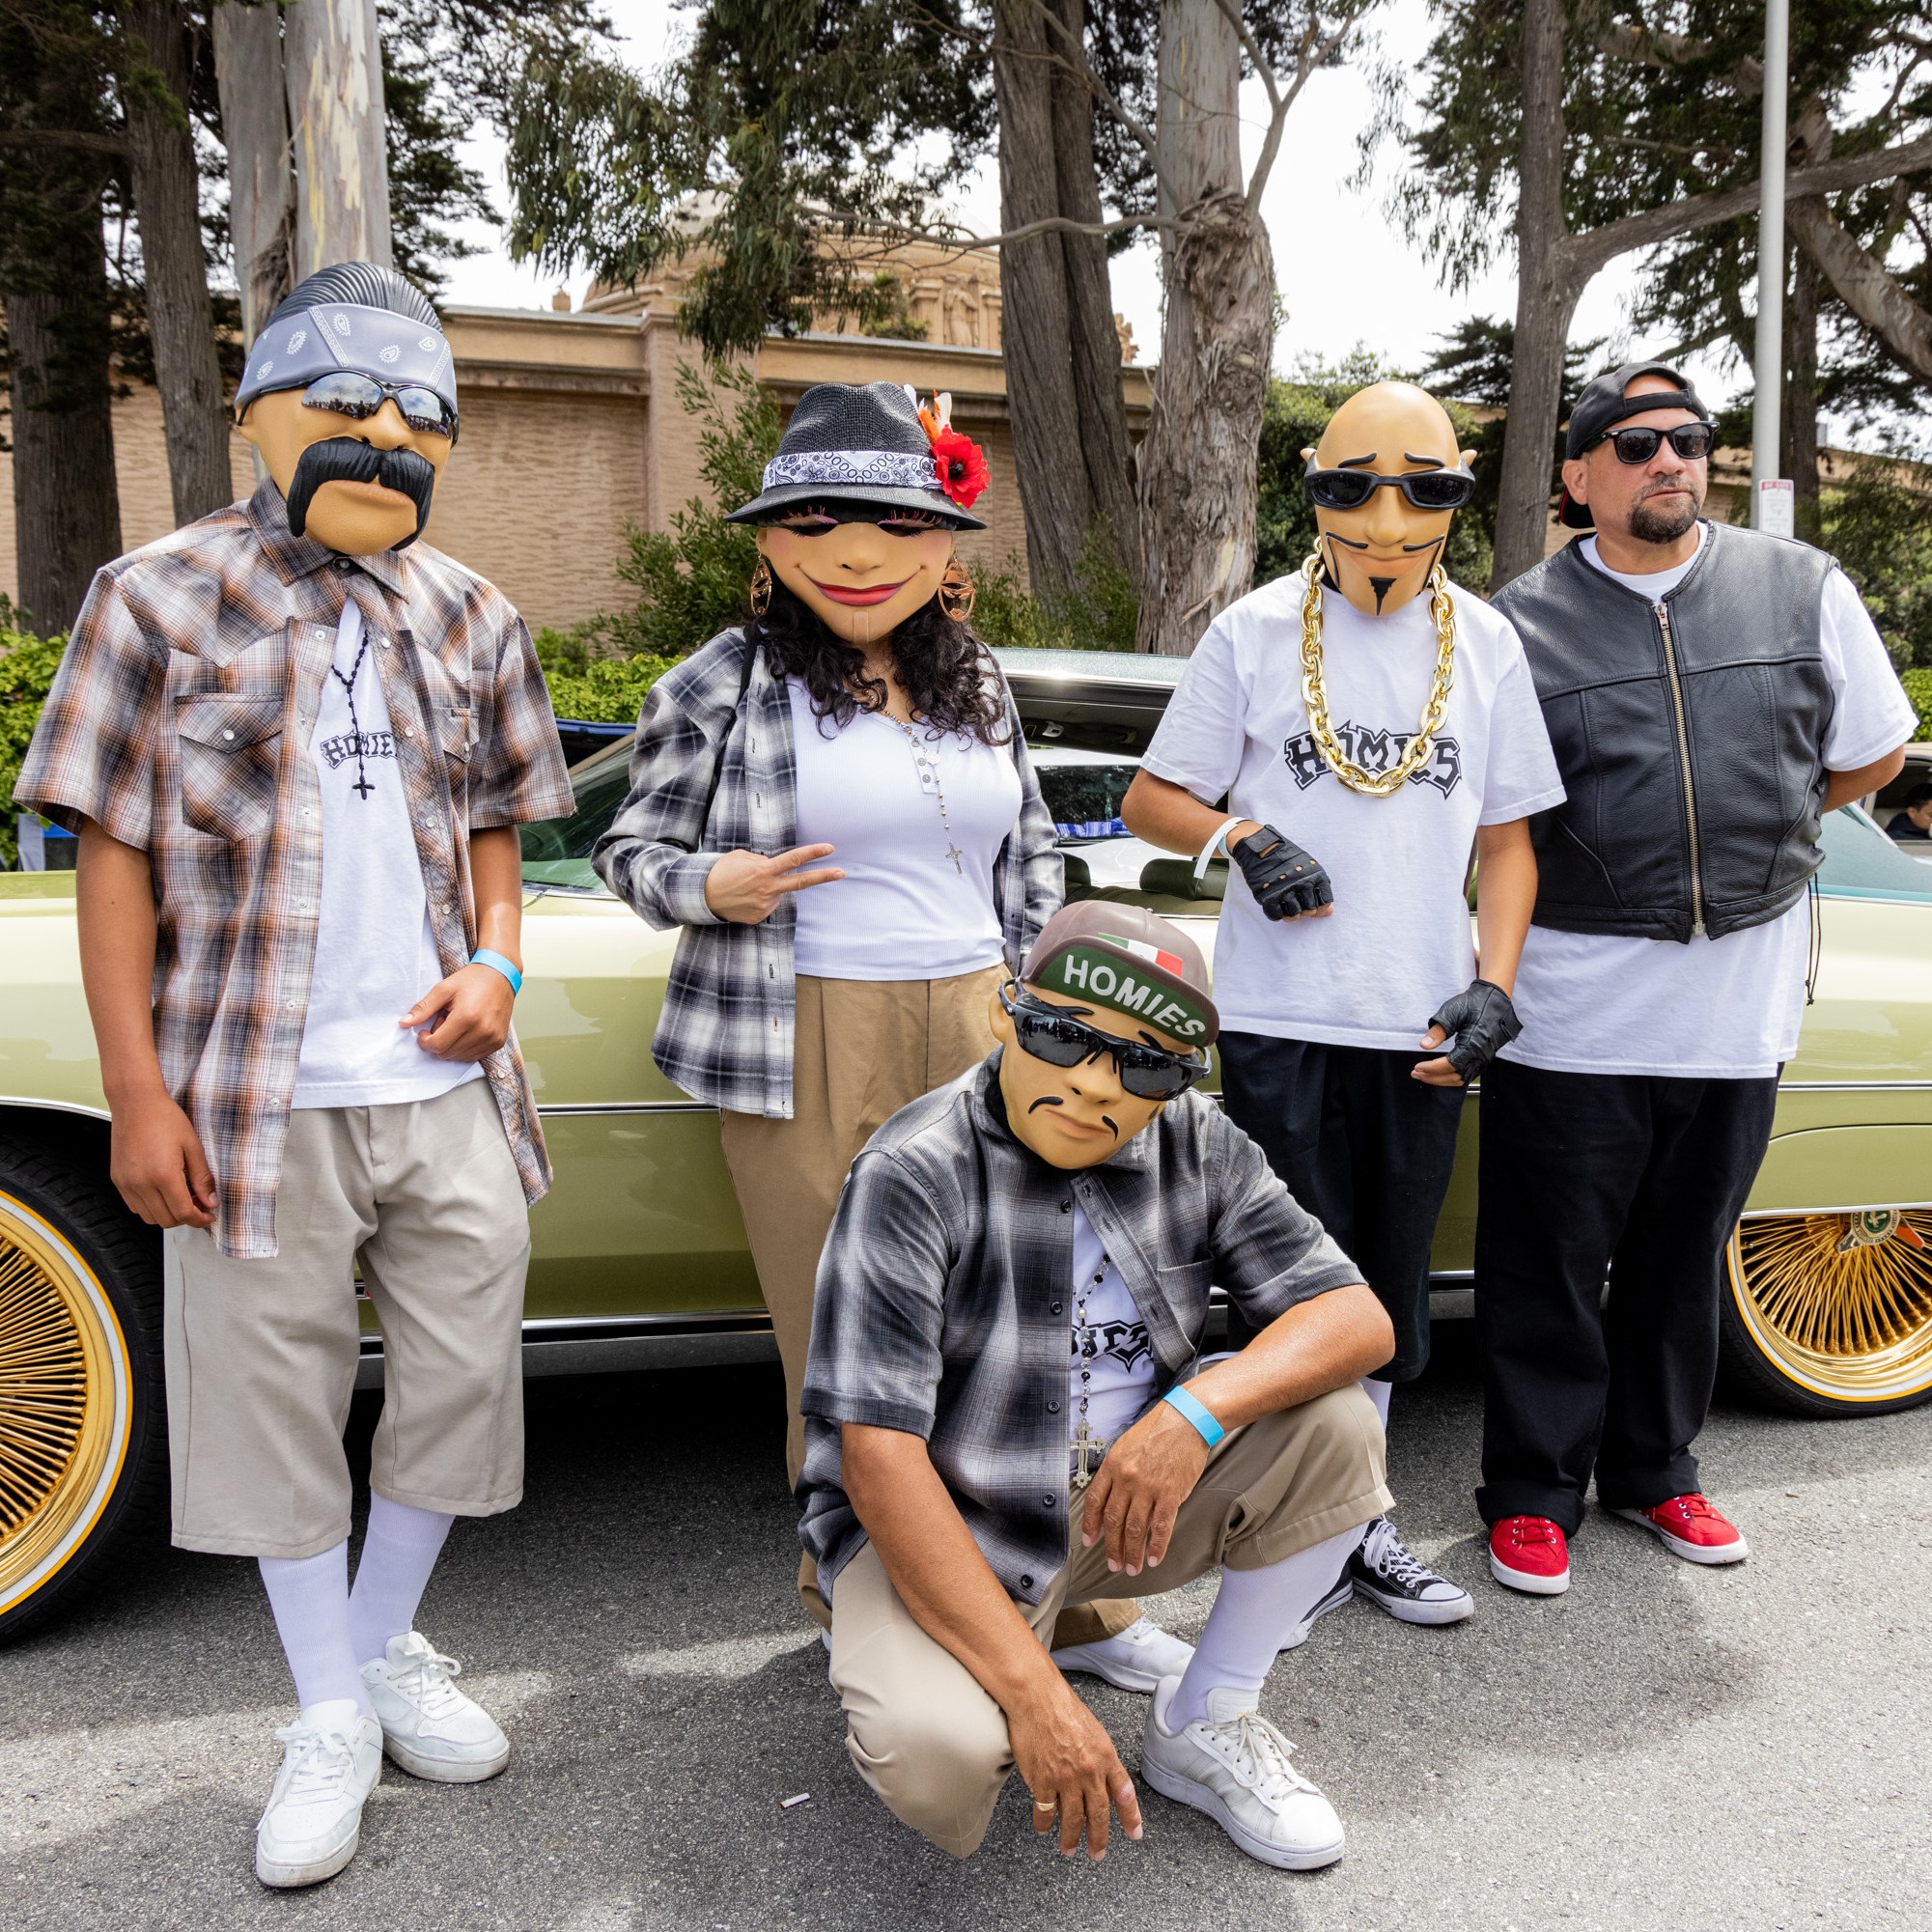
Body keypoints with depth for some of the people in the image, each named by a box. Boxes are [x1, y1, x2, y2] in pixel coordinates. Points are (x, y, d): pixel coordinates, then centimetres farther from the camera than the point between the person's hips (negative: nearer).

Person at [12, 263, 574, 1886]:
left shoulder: (473, 619, 9)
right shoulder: (162, 599, -2)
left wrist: (494, 966, -3)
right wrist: (136, 1091, -9)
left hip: (448, 1086, 4)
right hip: (262, 1098, -3)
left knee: (462, 1373, 11)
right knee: (274, 1398, 7)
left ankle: (389, 1647, 34)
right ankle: (331, 1715, 25)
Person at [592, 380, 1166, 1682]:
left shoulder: (979, 682, 14)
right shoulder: (725, 684, 0)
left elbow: (1034, 852, 23)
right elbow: (632, 850, 5)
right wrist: (709, 885, -16)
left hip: (980, 1047, 4)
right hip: (810, 1065, -3)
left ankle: (1074, 1604, 21)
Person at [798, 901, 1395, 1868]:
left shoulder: (1199, 1146, -5)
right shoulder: (914, 1173, -23)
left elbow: (1358, 1317, -9)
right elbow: (876, 1453, -27)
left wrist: (1199, 1408, -29)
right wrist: (1034, 1693, -31)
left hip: (1130, 1496, 5)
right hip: (938, 1525, -5)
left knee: (1333, 1423, -15)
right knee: (937, 1757, -32)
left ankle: (1202, 1726, 3)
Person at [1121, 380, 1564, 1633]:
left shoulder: (1486, 644, 7)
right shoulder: (1257, 633, 0)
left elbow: (1508, 836, 10)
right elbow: (1151, 799, 3)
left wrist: (1494, 987, -4)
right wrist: (1244, 839, -17)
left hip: (1424, 1030, 3)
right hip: (1281, 1022, -3)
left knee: (1389, 1287, 13)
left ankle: (1355, 1519, 30)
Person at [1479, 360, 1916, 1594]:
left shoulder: (1805, 590, 4)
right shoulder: (1522, 623, -2)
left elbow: (1872, 754, 15)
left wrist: (1749, 834, 14)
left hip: (1741, 1006, 3)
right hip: (1574, 1013, -2)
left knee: (1683, 1259, 16)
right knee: (1550, 1270, 5)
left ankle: (1654, 1468, 34)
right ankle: (1535, 1493, 21)